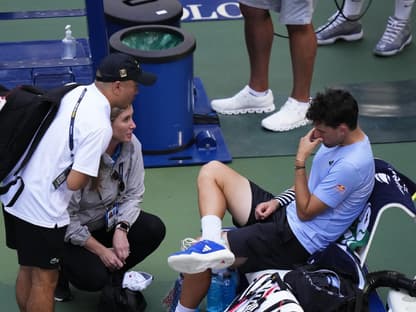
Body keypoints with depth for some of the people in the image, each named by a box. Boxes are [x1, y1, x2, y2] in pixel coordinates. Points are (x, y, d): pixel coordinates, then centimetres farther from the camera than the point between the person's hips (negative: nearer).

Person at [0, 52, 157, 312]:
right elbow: (74, 182, -22)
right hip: (42, 207, -8)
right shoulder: (99, 126, -21)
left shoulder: (72, 92, 3)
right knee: (45, 280, 6)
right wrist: (91, 174, -1)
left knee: (27, 270, 22)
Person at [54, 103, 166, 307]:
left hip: (107, 220, 6)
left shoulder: (131, 145, -14)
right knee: (94, 279, -26)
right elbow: (67, 216, -24)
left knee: (154, 229, -17)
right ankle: (59, 269, 9)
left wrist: (121, 229, -22)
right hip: (70, 232, -6)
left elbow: (133, 194, -5)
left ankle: (113, 274, 5)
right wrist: (101, 250, -20)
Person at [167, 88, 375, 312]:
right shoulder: (339, 139, 4)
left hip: (296, 240, -11)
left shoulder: (351, 165, -25)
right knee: (212, 170, 1)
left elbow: (305, 212, -18)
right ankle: (211, 244, -20)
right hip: (284, 212, 11)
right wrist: (278, 201, 3)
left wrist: (300, 160, -17)